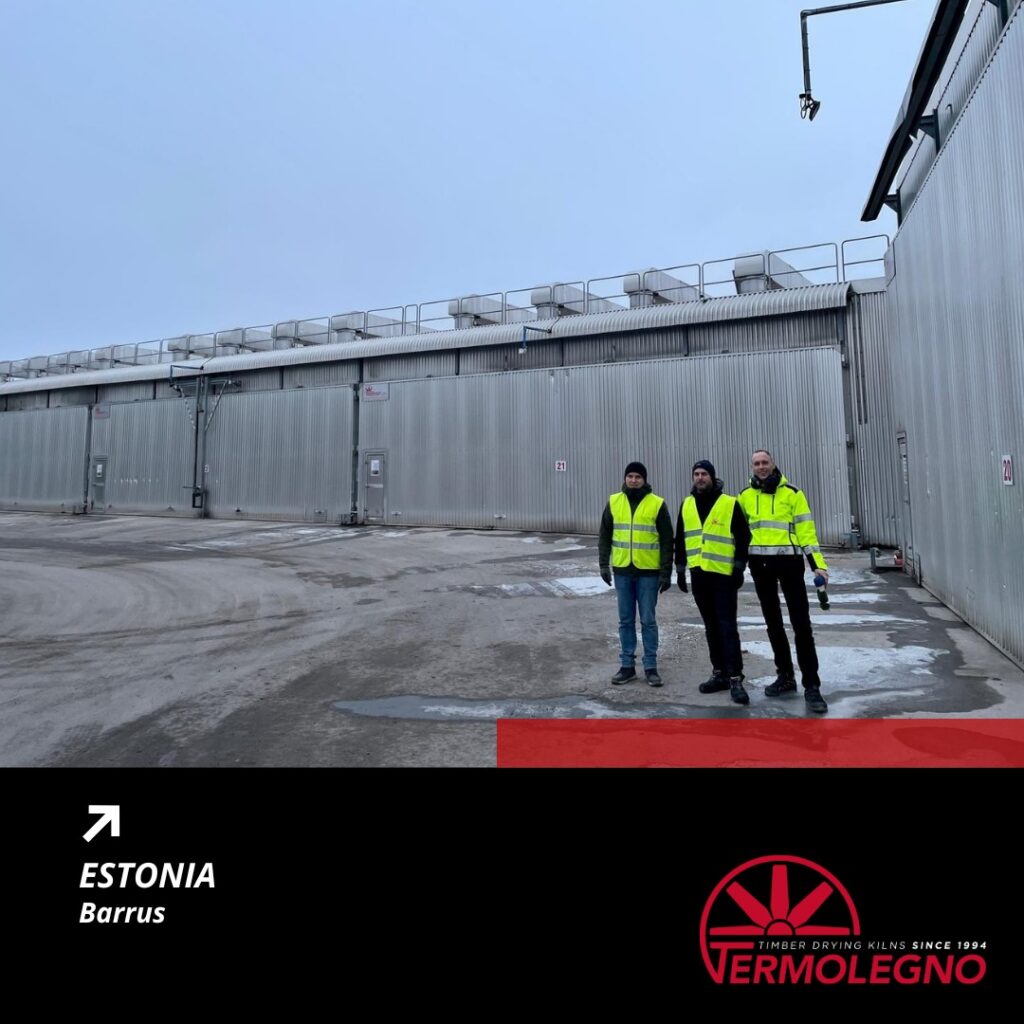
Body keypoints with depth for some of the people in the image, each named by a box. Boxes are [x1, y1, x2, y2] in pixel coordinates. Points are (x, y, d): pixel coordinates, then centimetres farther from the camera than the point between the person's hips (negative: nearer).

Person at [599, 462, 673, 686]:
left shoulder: (657, 504, -3)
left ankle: (651, 667, 14)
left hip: (648, 572, -3)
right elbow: (604, 536, 10)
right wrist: (604, 564, 3)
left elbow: (667, 541, -2)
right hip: (622, 571, 3)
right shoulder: (613, 502, 6)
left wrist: (666, 573, -6)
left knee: (648, 620, 4)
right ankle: (627, 665, 18)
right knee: (626, 621, 9)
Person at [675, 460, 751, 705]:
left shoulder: (730, 503, -5)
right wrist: (680, 570, 12)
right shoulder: (687, 505, 10)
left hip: (723, 575, -5)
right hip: (698, 574, 5)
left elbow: (743, 537, -4)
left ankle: (735, 678, -3)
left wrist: (739, 567, -9)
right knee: (711, 627, 12)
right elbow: (680, 539, 15)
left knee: (727, 627, -7)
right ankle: (720, 674, 21)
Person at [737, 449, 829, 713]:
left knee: (801, 624, -5)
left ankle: (811, 685, 1)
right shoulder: (745, 496, 8)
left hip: (789, 561, -4)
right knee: (773, 623, 12)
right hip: (760, 564, 4)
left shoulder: (792, 493, -1)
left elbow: (806, 530, -4)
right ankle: (785, 676, 24)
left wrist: (818, 563, -11)